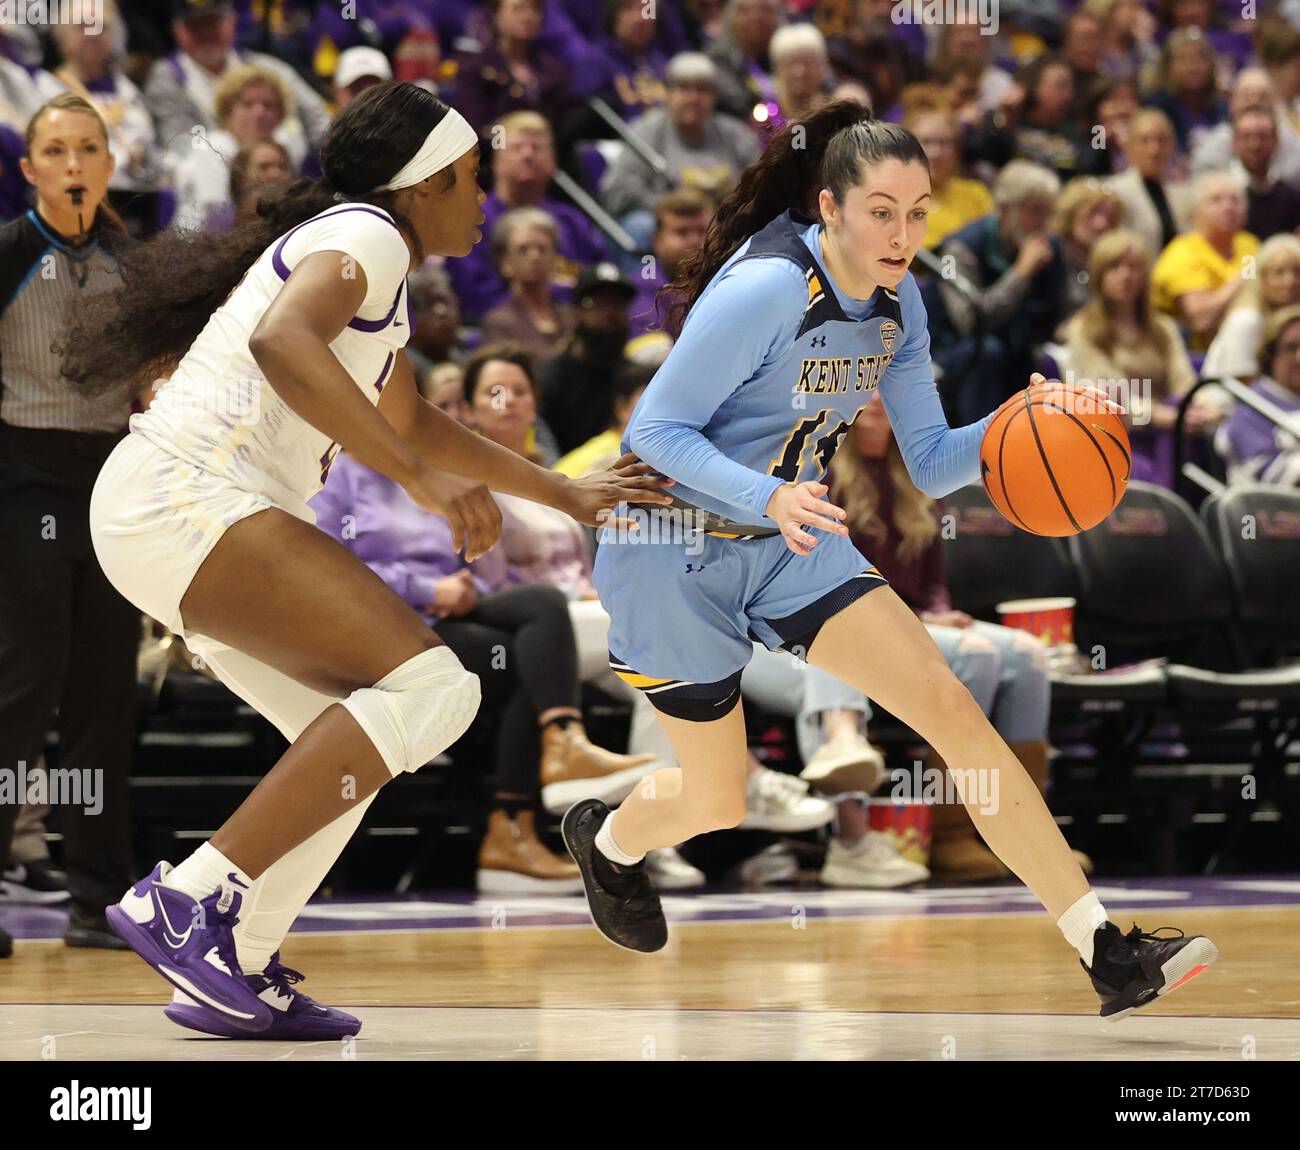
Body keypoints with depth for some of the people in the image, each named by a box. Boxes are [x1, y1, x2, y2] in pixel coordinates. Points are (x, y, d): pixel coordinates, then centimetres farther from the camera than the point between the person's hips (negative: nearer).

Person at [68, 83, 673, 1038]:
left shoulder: (364, 250, 26)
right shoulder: (366, 237, -6)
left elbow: (411, 421, 40)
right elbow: (282, 345, -28)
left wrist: (566, 493, 43)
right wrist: (421, 478, -30)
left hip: (170, 520, 11)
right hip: (188, 499, -11)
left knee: (361, 740, 14)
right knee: (429, 687, -19)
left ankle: (234, 973, 9)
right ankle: (188, 900, -22)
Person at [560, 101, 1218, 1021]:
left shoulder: (897, 305, -3)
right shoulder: (763, 293, -26)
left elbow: (929, 464, 3)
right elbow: (657, 434, -24)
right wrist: (770, 497, -40)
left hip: (790, 540, 6)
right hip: (675, 554, -6)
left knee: (951, 707, -11)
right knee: (717, 805, 6)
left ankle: (1107, 954, -14)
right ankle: (607, 841, 45)